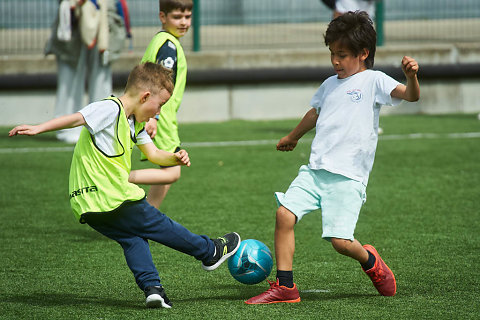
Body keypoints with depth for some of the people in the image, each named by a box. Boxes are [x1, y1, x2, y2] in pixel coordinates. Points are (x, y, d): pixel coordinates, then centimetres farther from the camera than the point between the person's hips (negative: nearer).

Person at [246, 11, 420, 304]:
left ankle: (370, 261, 20)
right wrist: (293, 137, 55)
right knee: (285, 214, -12)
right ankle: (285, 287, -6)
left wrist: (411, 77, -38)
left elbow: (410, 95, -15)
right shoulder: (330, 85, 20)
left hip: (349, 176, -6)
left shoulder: (373, 81, 0)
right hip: (316, 170, 6)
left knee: (341, 241, -15)